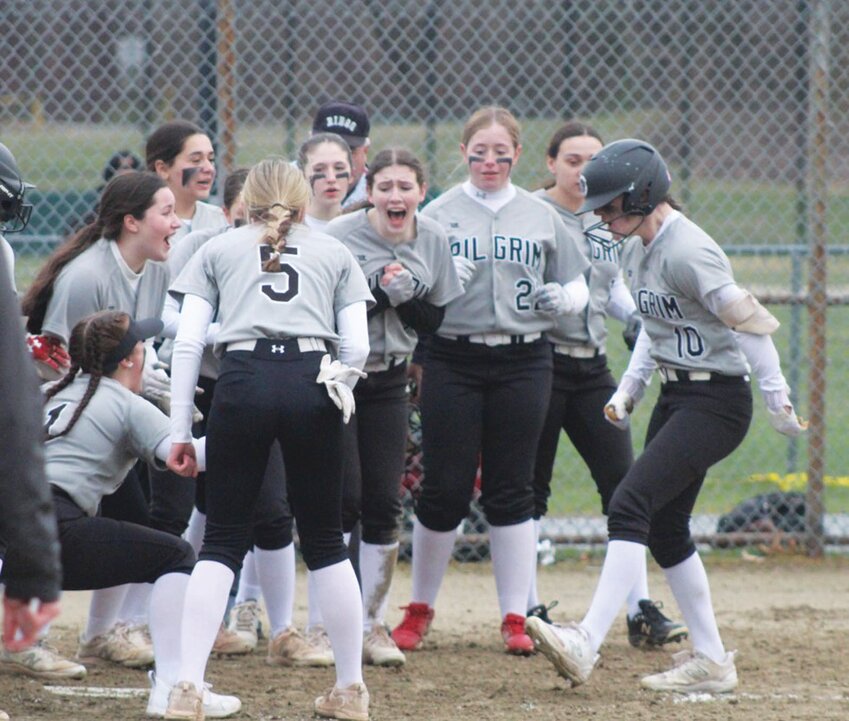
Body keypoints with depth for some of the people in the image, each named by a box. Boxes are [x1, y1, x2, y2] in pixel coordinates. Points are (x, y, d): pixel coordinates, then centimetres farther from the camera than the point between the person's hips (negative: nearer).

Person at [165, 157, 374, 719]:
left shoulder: (218, 250, 21)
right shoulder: (334, 252, 23)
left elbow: (188, 342, 9)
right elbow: (358, 348, 11)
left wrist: (180, 431, 11)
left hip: (243, 383, -1)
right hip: (311, 384, 1)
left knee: (223, 542, 3)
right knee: (325, 542, 12)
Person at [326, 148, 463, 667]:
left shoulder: (433, 240, -1)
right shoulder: (340, 236, -15)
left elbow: (437, 322, 3)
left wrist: (407, 296, -16)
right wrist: (380, 291, -26)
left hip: (388, 382, 4)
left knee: (384, 504, 1)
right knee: (343, 500, -8)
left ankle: (373, 625, 10)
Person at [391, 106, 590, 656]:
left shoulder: (542, 216, 9)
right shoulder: (437, 214, 4)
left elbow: (577, 286, 14)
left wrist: (561, 298, -8)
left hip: (523, 363, 1)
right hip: (453, 359, -1)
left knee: (511, 489, 3)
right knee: (445, 488, -1)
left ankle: (516, 617, 8)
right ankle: (420, 610, 16)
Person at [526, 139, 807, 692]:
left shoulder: (687, 251, -20)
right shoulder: (637, 248, 9)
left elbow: (749, 322, -21)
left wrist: (778, 402, -22)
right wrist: (629, 389, 14)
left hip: (717, 402, -10)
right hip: (676, 397, 10)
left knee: (631, 505, -20)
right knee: (664, 526, 11)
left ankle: (587, 645, -27)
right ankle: (711, 660, 19)